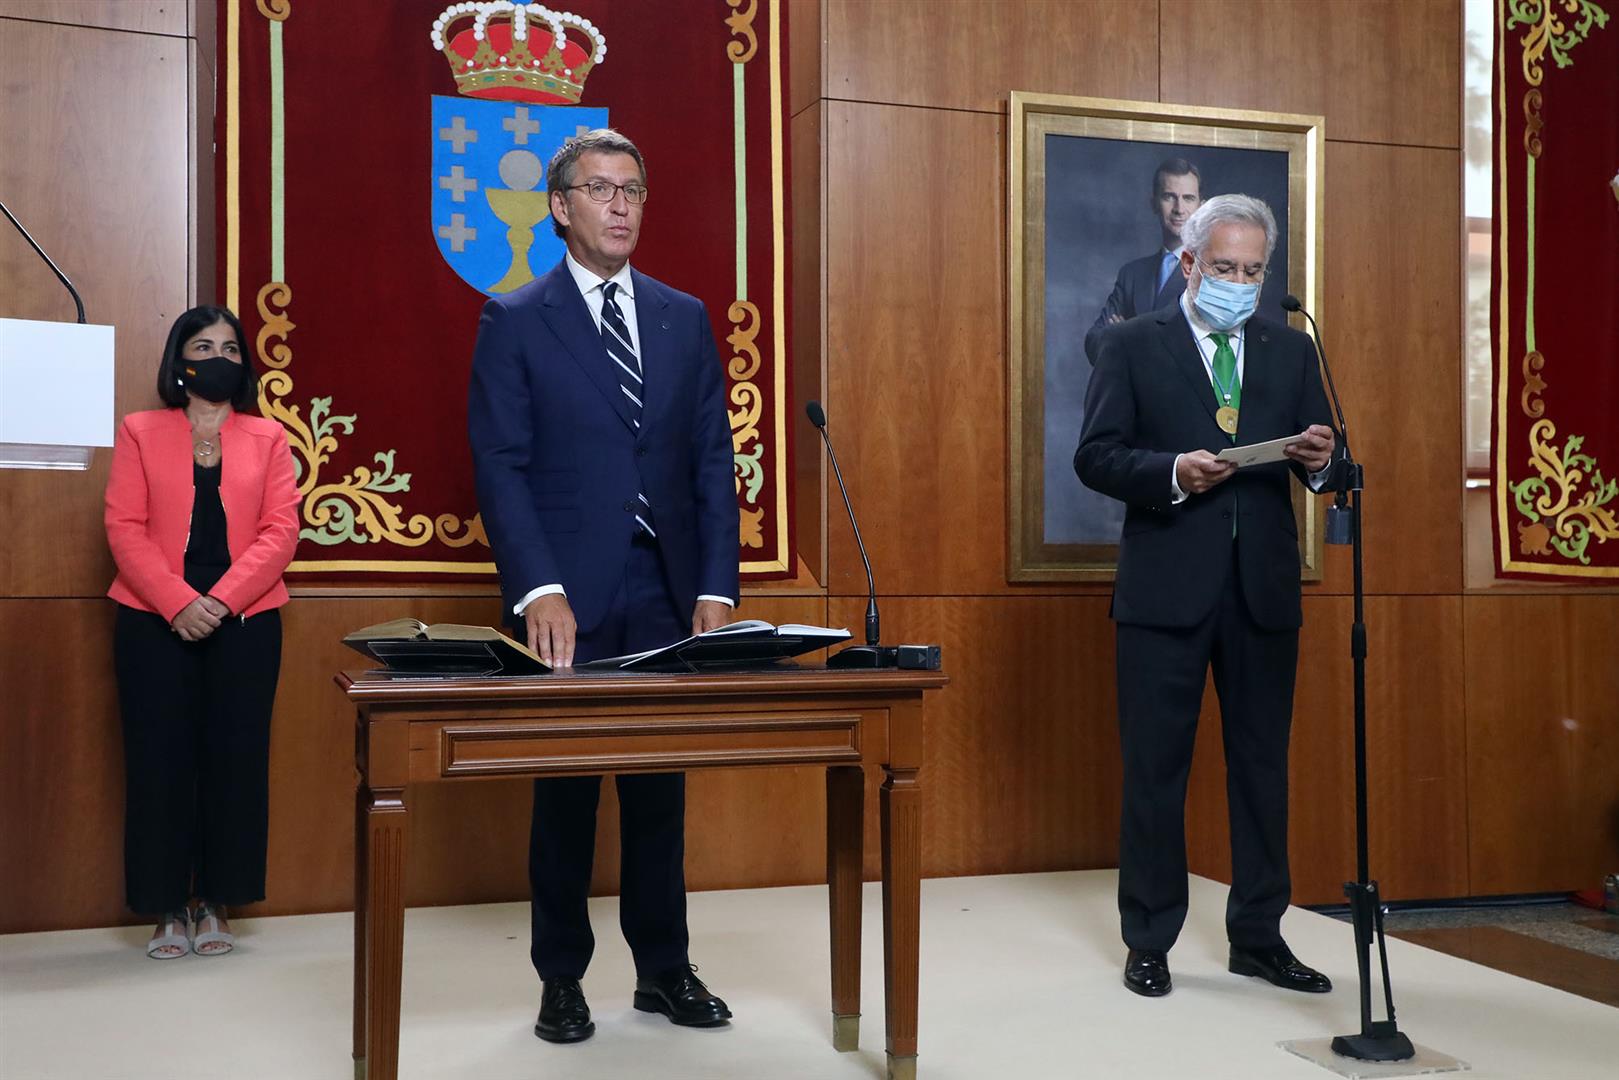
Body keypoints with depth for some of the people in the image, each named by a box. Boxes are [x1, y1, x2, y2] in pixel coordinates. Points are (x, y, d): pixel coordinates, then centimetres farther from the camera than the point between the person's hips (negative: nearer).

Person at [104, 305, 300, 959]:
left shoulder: (267, 438, 10)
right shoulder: (141, 432, 8)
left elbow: (281, 530, -1)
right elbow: (124, 528, -2)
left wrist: (221, 600, -14)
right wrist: (177, 604, -15)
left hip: (244, 623, 1)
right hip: (155, 623, -1)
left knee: (235, 759, 2)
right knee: (160, 760, 0)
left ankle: (216, 904, 13)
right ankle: (169, 909, 11)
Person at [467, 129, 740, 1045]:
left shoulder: (687, 318, 11)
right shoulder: (514, 321, 0)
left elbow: (713, 462, 7)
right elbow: (501, 466, -7)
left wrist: (717, 588, -2)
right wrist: (539, 591, -19)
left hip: (669, 594, 3)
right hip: (570, 598, -3)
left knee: (661, 784, 10)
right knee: (566, 788, 6)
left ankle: (664, 968, 23)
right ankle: (562, 978, 20)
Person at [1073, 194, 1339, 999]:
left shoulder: (1291, 351, 13)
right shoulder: (1134, 345, 2)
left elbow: (1319, 464, 12)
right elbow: (1095, 456, -5)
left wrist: (1319, 461, -11)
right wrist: (1172, 473, -20)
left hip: (1264, 586, 4)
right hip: (1165, 586, -3)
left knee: (1262, 761, 9)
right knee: (1155, 766, 3)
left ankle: (1258, 936, 22)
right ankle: (1148, 941, 16)